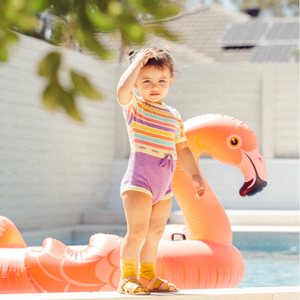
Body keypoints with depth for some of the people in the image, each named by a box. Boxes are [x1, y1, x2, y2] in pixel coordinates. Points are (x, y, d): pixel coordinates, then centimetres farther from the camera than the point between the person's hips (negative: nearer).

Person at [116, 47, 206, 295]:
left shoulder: (174, 116, 15)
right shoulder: (134, 106, -2)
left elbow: (182, 149, 23)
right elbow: (122, 90, -25)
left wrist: (195, 174, 17)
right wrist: (137, 62, -18)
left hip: (164, 186, 6)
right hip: (138, 181, -6)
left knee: (156, 232, 14)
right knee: (137, 230, -13)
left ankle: (148, 277, 26)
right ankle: (128, 278, -3)